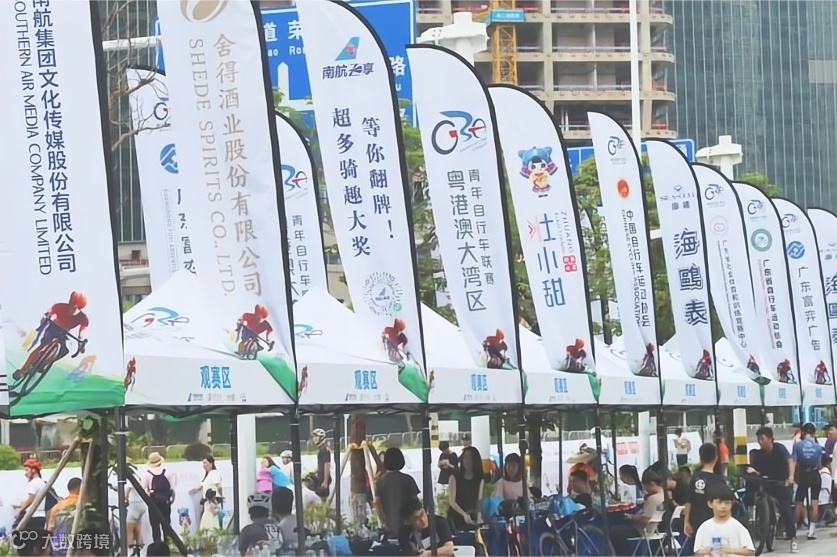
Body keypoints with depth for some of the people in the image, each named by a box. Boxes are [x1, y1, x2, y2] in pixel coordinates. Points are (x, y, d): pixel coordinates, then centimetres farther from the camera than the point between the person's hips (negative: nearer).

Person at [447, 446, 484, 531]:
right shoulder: (455, 477, -5)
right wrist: (464, 514, -26)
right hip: (456, 516, -2)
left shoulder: (480, 479, 4)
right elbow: (452, 501, -11)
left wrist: (479, 517, -20)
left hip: (472, 517, 2)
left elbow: (479, 501, -2)